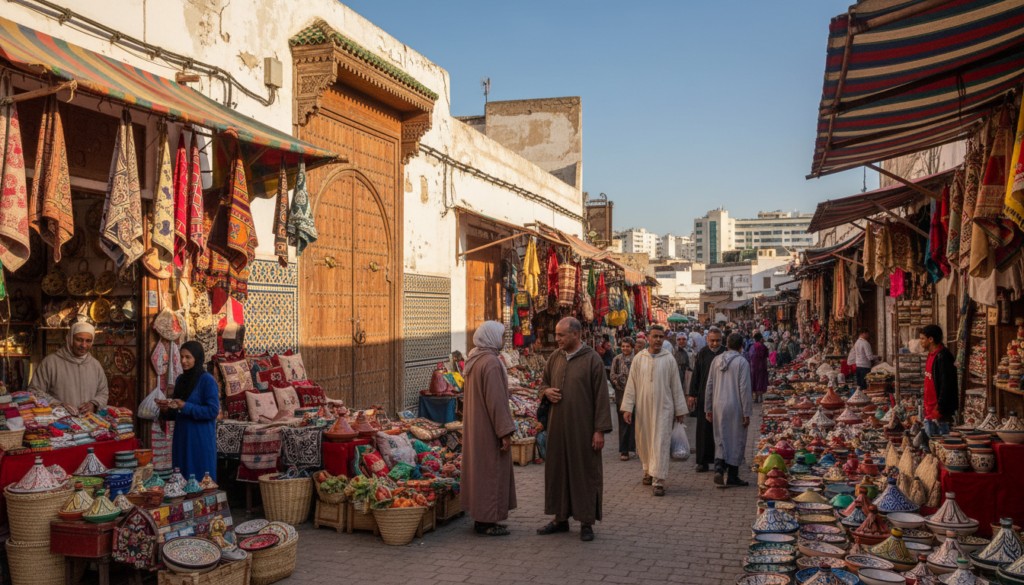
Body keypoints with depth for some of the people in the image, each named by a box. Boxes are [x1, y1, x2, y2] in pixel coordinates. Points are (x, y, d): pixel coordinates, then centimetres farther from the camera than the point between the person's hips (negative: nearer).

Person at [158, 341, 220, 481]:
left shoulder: (207, 380, -9)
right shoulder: (180, 380, 12)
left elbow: (213, 411, -16)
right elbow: (176, 414, 18)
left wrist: (186, 407, -20)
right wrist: (166, 410, -3)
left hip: (201, 440, -7)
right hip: (181, 438, 7)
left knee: (201, 480, -2)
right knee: (182, 478, 9)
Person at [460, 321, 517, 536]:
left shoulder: (473, 360, 9)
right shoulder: (491, 362, -20)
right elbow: (496, 400, -23)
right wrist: (505, 432, -20)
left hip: (475, 426, 10)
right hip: (489, 429, -10)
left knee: (480, 468, 14)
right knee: (491, 470, 0)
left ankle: (480, 518, 22)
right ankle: (487, 521, 7)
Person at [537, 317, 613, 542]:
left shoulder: (592, 360, -9)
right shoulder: (555, 358, 7)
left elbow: (601, 396, -10)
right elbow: (544, 383, 20)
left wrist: (600, 430, -14)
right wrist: (547, 391, -5)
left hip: (582, 427, -5)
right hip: (558, 425, 6)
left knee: (585, 471, 3)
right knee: (557, 470, 11)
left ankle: (586, 522, 14)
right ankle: (561, 518, 25)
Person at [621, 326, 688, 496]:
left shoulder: (669, 360, 1)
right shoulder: (639, 359, 3)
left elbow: (676, 386, 5)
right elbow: (631, 384, 4)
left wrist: (680, 410, 5)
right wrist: (627, 407, -1)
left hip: (663, 407, -2)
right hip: (643, 407, 2)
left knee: (660, 444, -6)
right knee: (644, 441, 11)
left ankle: (659, 480, -6)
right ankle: (648, 470, 32)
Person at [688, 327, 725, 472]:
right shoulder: (702, 354, 5)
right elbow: (695, 376, 8)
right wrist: (692, 395, 4)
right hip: (704, 397, 1)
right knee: (704, 429, 4)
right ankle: (703, 462, 11)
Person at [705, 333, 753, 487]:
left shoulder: (716, 360, 5)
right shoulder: (742, 363, -9)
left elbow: (709, 386, 8)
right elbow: (744, 389, -12)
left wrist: (708, 409, 16)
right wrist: (747, 414, -8)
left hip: (718, 406, 4)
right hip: (735, 407, -4)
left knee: (720, 440, 13)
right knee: (736, 442, 7)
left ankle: (719, 467, -9)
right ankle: (732, 477, 12)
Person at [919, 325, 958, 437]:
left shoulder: (943, 357, -17)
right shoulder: (931, 355, 13)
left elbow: (946, 385, -21)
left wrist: (939, 408, -21)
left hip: (939, 408, -10)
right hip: (930, 409, 10)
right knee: (929, 438, 12)